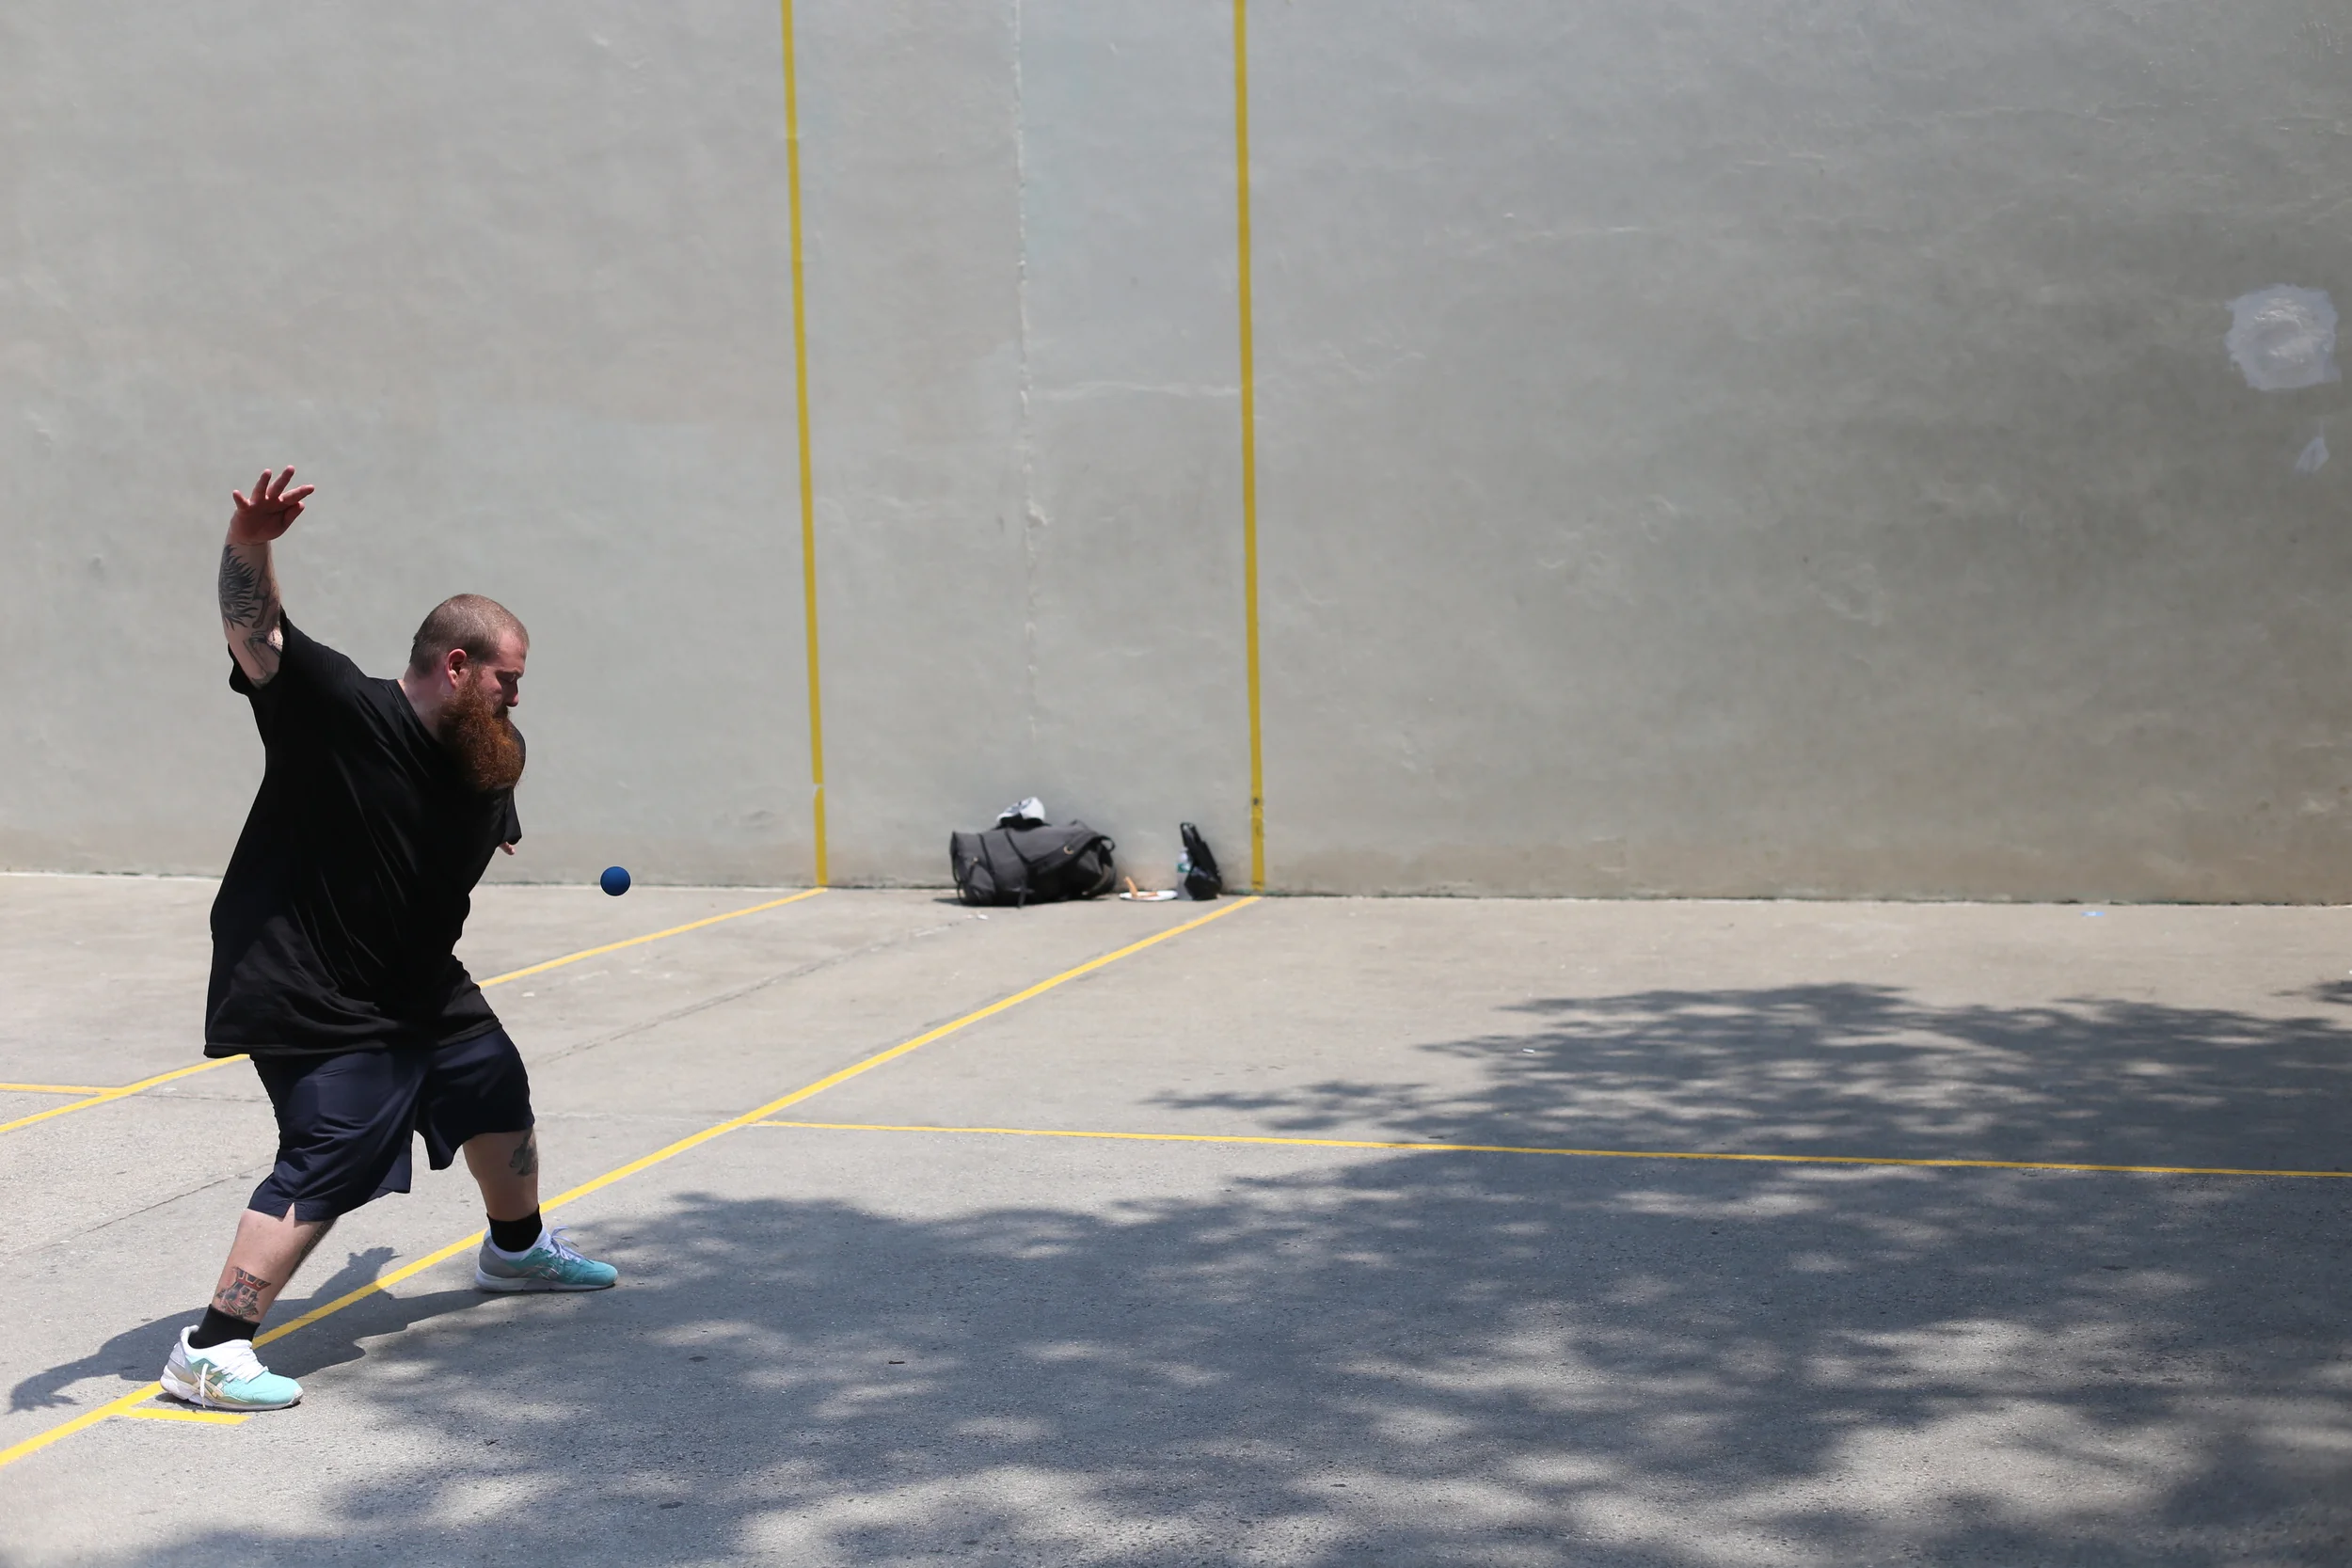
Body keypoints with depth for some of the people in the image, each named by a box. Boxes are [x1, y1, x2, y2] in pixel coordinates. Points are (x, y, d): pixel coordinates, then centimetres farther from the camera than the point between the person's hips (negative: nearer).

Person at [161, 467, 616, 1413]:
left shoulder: (485, 759, 0)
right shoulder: (341, 711, -22)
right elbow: (254, 633, -37)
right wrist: (249, 547, -50)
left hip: (421, 985, 9)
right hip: (314, 1001, -9)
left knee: (498, 1092, 23)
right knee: (329, 1166, -17)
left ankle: (516, 1249, 51)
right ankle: (209, 1353, -8)